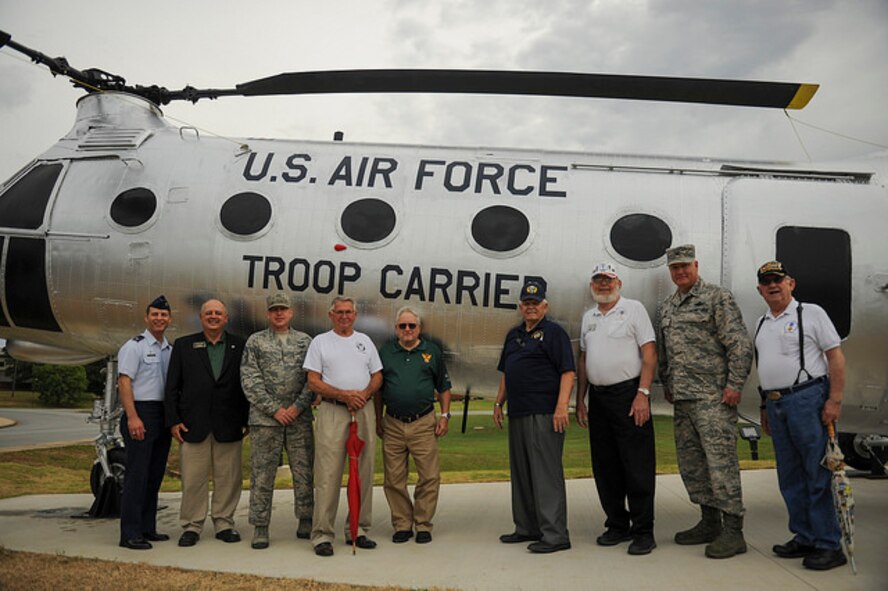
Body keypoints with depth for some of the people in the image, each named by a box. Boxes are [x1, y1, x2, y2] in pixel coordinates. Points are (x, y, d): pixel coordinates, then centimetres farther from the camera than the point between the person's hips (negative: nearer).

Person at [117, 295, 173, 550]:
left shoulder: (170, 350, 15)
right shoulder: (134, 346, -5)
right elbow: (124, 382, -12)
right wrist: (132, 417, -20)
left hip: (164, 416, 7)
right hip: (141, 414, -7)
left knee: (155, 475, 11)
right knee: (137, 475, -6)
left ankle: (147, 528, 20)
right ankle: (130, 534, -1)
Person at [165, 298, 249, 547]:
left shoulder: (239, 346, 7)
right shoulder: (183, 345, 8)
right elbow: (172, 387, 5)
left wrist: (248, 420, 0)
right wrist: (173, 421, -2)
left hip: (228, 426, 1)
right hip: (193, 424, 0)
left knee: (228, 478, 7)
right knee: (193, 479, 4)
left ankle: (224, 524, 20)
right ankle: (192, 526, 16)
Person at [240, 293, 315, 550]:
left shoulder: (305, 341, 9)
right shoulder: (255, 341, 5)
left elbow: (313, 379, 4)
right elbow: (250, 381, -2)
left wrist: (298, 406, -8)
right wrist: (274, 409, -9)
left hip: (299, 418, 1)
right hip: (264, 419, -1)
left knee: (304, 471, 6)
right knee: (262, 474, 3)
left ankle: (305, 520, 20)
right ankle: (260, 527, 12)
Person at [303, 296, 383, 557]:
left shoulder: (364, 341, 16)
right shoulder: (320, 342, 5)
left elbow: (377, 376, 14)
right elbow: (313, 382, -3)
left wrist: (364, 393, -7)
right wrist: (343, 395, -15)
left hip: (364, 411, 4)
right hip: (332, 411, -4)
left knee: (364, 473, 7)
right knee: (328, 475, -6)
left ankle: (358, 530, 17)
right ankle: (322, 535, 1)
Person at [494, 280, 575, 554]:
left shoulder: (554, 333, -4)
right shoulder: (513, 335, 19)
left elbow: (568, 371, -12)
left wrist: (561, 406, -21)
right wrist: (498, 403, 18)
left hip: (544, 415, -8)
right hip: (517, 414, 8)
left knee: (547, 473, -7)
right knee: (521, 473, 13)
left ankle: (555, 534, -2)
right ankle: (527, 528, 24)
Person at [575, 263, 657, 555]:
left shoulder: (633, 309, -2)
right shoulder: (588, 317, 16)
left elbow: (649, 354, -8)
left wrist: (642, 394, -17)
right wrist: (580, 400, 13)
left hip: (628, 394, -6)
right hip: (597, 397, 6)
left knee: (637, 466, -4)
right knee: (605, 468, 11)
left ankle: (643, 531, 4)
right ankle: (617, 525, 23)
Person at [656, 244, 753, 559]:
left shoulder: (717, 297, -4)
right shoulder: (666, 308, 18)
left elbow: (740, 344, -10)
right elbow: (663, 352, 25)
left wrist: (734, 385, -14)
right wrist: (667, 384, 19)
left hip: (713, 396, -8)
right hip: (682, 399, 8)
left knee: (721, 460, -8)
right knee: (691, 462, 11)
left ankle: (733, 530, -2)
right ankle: (710, 522, 22)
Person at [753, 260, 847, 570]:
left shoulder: (811, 313, -2)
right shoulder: (762, 324, 17)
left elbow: (836, 356, -6)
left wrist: (835, 400, -14)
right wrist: (765, 407, 18)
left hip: (807, 399, -7)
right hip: (776, 403, 7)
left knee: (818, 474, -4)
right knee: (790, 477, 11)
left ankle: (829, 545, 3)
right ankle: (805, 538, 21)